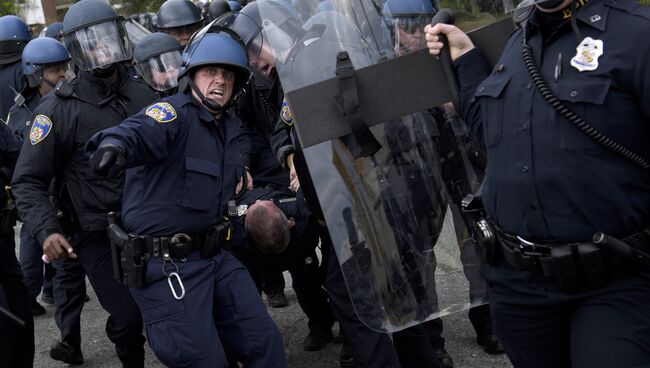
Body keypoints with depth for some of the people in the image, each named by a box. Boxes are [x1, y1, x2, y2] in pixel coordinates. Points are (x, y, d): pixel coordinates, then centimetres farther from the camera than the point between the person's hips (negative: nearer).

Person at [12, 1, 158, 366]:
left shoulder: (144, 95, 5)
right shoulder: (60, 109, -10)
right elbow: (28, 181, -7)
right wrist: (46, 232, -22)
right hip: (99, 235, -4)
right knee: (128, 316, -15)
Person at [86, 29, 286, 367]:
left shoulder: (230, 126, 12)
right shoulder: (175, 113, -14)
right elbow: (140, 131, -39)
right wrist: (114, 143, -59)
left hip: (214, 256, 8)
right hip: (166, 265, -8)